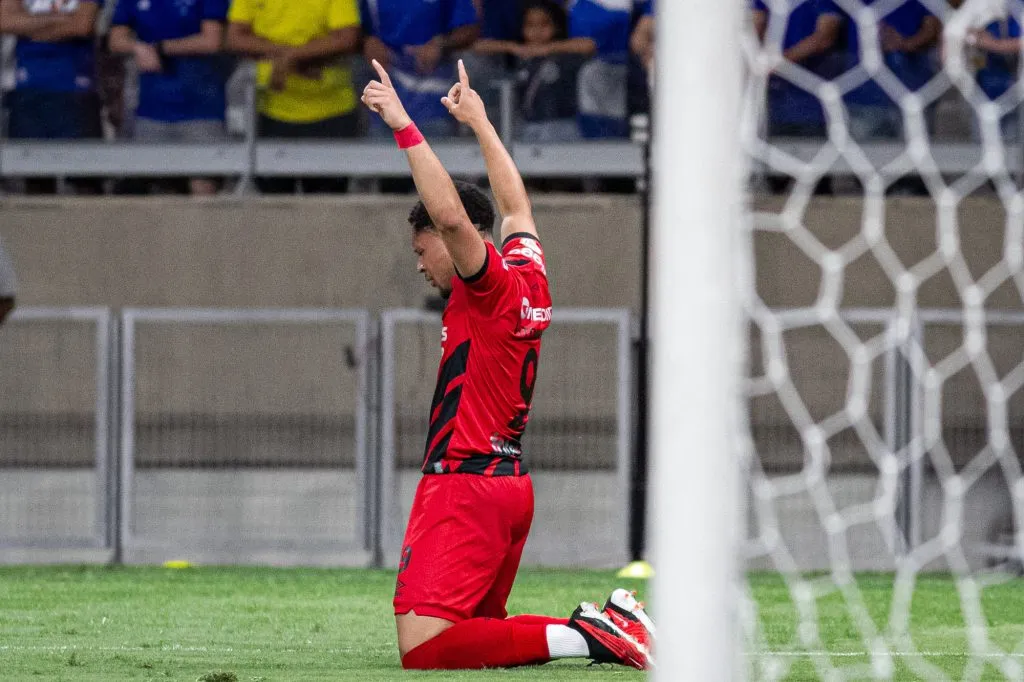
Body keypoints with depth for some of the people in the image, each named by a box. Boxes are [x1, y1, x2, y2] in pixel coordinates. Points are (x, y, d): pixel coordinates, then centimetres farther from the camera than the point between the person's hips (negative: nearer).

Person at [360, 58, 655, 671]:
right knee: (476, 633, 17)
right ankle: (605, 624, 4)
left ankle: (583, 635, -20)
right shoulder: (531, 281, 13)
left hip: (466, 484, -10)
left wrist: (405, 127, -26)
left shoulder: (492, 285, -10)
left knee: (422, 649, -17)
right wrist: (479, 121, 40)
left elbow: (452, 215, -28)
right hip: (512, 483, 10)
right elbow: (516, 205, 31)